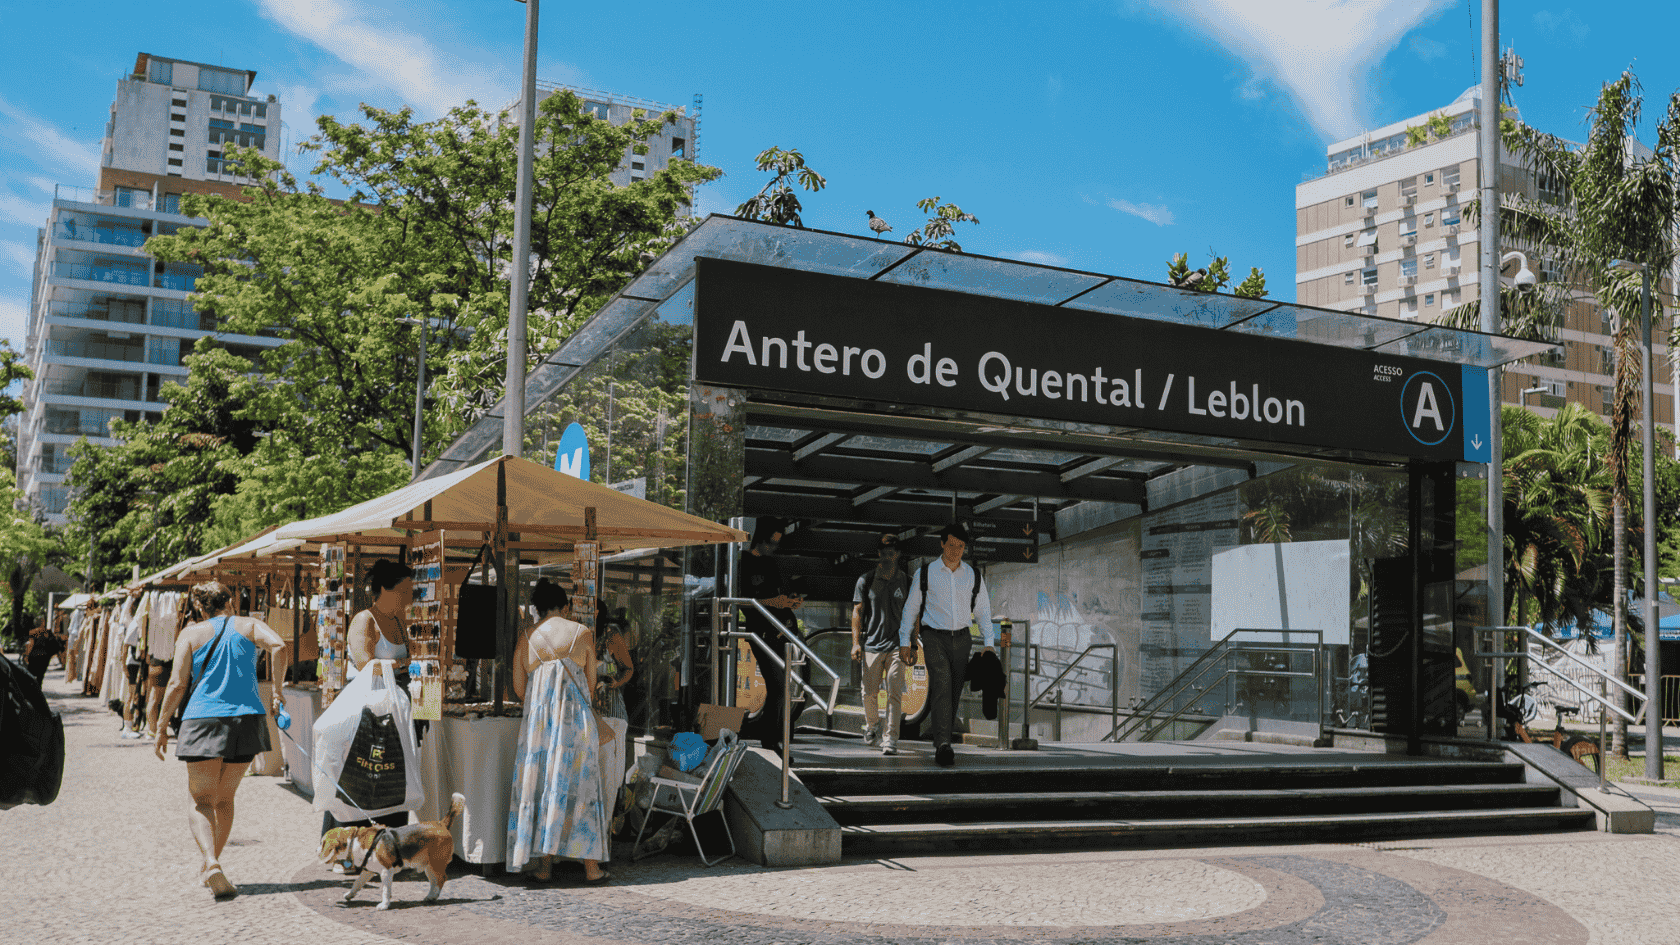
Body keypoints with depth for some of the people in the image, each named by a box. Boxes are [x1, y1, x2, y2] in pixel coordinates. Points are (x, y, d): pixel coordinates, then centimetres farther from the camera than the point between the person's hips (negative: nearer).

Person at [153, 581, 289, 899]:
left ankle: (211, 864, -21)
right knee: (225, 798, 18)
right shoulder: (248, 625, 10)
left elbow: (177, 684, 0)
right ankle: (210, 868, 26)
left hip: (203, 719, -2)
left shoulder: (191, 634, 6)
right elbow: (278, 646, -9)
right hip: (245, 718, 2)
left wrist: (162, 725, 7)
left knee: (202, 801, 2)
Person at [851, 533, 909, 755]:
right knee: (869, 693, 4)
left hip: (897, 645, 0)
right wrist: (856, 642, -3)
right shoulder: (866, 581, 5)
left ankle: (890, 739, -5)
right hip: (872, 644, 0)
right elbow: (857, 612, 5)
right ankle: (872, 725, 32)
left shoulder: (907, 582, 7)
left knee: (895, 694, -8)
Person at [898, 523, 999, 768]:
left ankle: (937, 731, 24)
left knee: (954, 691, 4)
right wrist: (905, 642, 3)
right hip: (934, 638, -3)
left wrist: (989, 643, 4)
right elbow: (911, 608, 6)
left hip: (961, 638, 3)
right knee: (942, 686, -19)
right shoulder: (925, 573, 0)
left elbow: (983, 610, 13)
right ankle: (942, 745, -27)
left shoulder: (973, 576, 7)